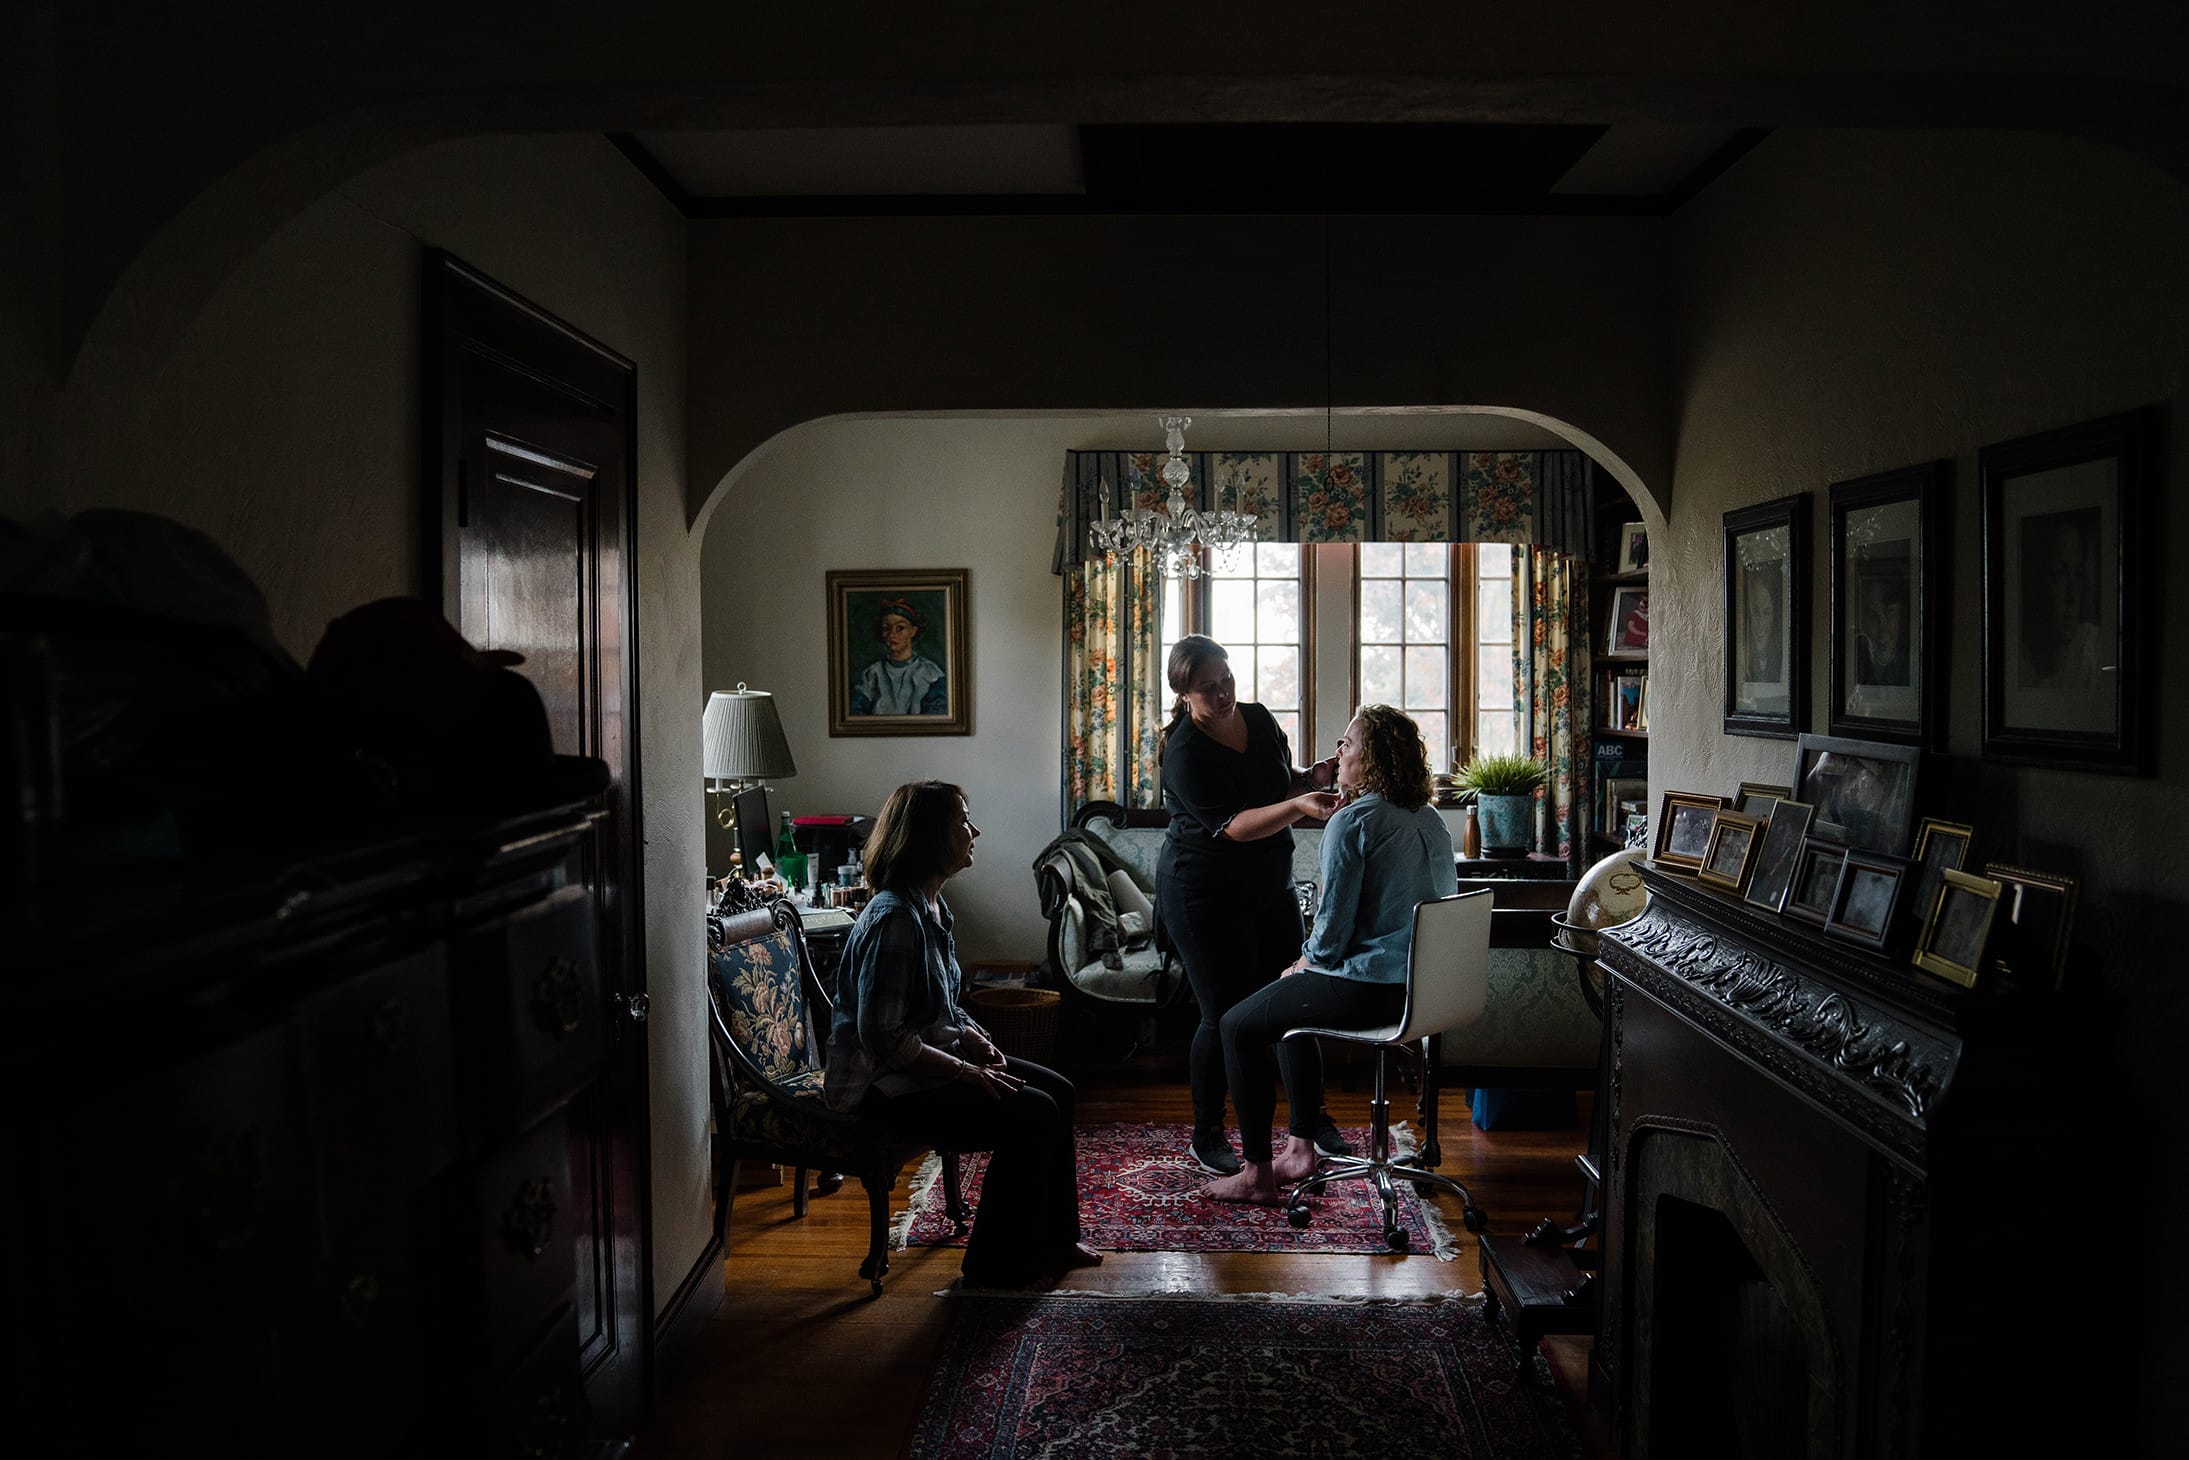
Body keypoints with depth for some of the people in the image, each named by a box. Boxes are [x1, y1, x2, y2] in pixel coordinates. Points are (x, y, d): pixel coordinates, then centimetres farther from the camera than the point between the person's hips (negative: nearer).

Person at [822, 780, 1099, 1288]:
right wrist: (966, 1071, -21)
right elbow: (883, 1038, -27)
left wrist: (976, 1038, 1)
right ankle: (996, 1265, -2)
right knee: (1033, 1115, -17)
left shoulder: (930, 904, 7)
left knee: (1057, 1091, 6)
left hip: (926, 1060, 10)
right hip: (884, 1085, -10)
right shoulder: (893, 920, -25)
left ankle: (1053, 1240, 19)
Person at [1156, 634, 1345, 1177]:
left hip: (1270, 883, 6)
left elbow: (1284, 785, 14)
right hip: (1204, 894, -6)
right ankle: (1207, 1134, 17)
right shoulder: (1185, 753, -20)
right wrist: (1298, 806, -38)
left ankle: (1311, 1119, 20)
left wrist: (1314, 778, -7)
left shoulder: (1260, 720, 1)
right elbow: (1234, 825, -26)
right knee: (1224, 1014, 0)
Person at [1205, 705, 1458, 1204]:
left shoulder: (1352, 822, -16)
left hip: (1369, 990, -9)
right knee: (1289, 1006, 29)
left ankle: (1257, 1175, 11)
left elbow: (1334, 925, -18)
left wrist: (1305, 964, 3)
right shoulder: (1430, 820, 10)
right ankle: (1301, 1148, 30)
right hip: (1423, 988, 9)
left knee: (1238, 1026, 7)